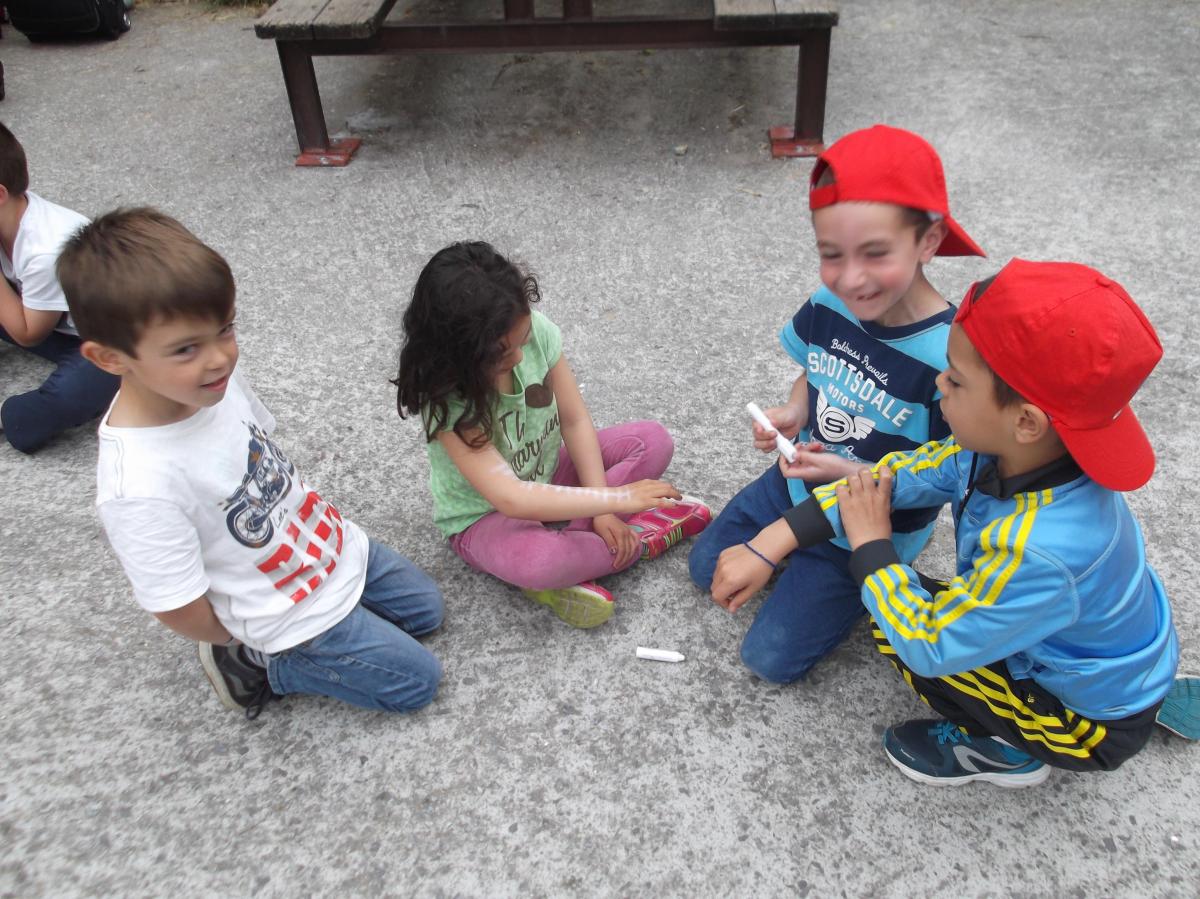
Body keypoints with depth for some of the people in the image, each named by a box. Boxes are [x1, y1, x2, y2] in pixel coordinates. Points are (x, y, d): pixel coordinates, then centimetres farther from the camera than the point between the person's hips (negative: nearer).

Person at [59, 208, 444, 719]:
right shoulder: (139, 487, -36)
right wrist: (261, 635, -5)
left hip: (337, 544, 7)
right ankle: (258, 663, 11)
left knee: (425, 611, 25)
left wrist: (320, 526, 9)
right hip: (301, 615, -7)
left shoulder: (214, 378, -15)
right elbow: (184, 615, -23)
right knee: (417, 682, 5)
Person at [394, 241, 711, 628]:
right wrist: (615, 498, -37)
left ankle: (564, 572, -18)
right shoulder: (448, 399, -31)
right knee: (534, 562, -39)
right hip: (485, 516, -6)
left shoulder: (536, 331, -19)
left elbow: (575, 421, -10)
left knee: (653, 439, -10)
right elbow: (510, 498, -37)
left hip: (548, 473, 6)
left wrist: (601, 510, -18)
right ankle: (644, 536, -9)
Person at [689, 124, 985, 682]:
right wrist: (794, 414, -14)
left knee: (771, 658, 1)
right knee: (706, 567, 17)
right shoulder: (829, 305, -16)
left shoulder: (947, 357, -33)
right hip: (799, 484, 6)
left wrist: (854, 474, -33)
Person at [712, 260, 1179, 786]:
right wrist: (765, 549, -14)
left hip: (1097, 722, -7)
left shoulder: (1039, 550, -43)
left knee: (897, 633, -14)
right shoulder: (1001, 447, -22)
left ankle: (1005, 750, 8)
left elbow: (926, 645, -30)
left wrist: (869, 543, -17)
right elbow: (896, 478, -12)